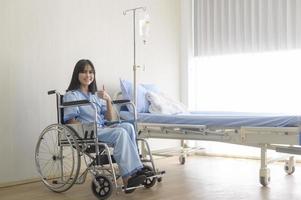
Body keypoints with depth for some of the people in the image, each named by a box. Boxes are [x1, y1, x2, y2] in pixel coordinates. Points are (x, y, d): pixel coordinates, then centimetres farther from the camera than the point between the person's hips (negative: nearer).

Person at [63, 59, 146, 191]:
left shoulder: (96, 95, 23)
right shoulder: (71, 96, 6)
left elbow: (109, 118, 15)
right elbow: (71, 122, -5)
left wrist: (108, 100, -1)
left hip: (102, 129, 6)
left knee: (128, 126, -25)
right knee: (120, 133, -31)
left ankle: (135, 170, -32)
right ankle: (127, 177, -34)